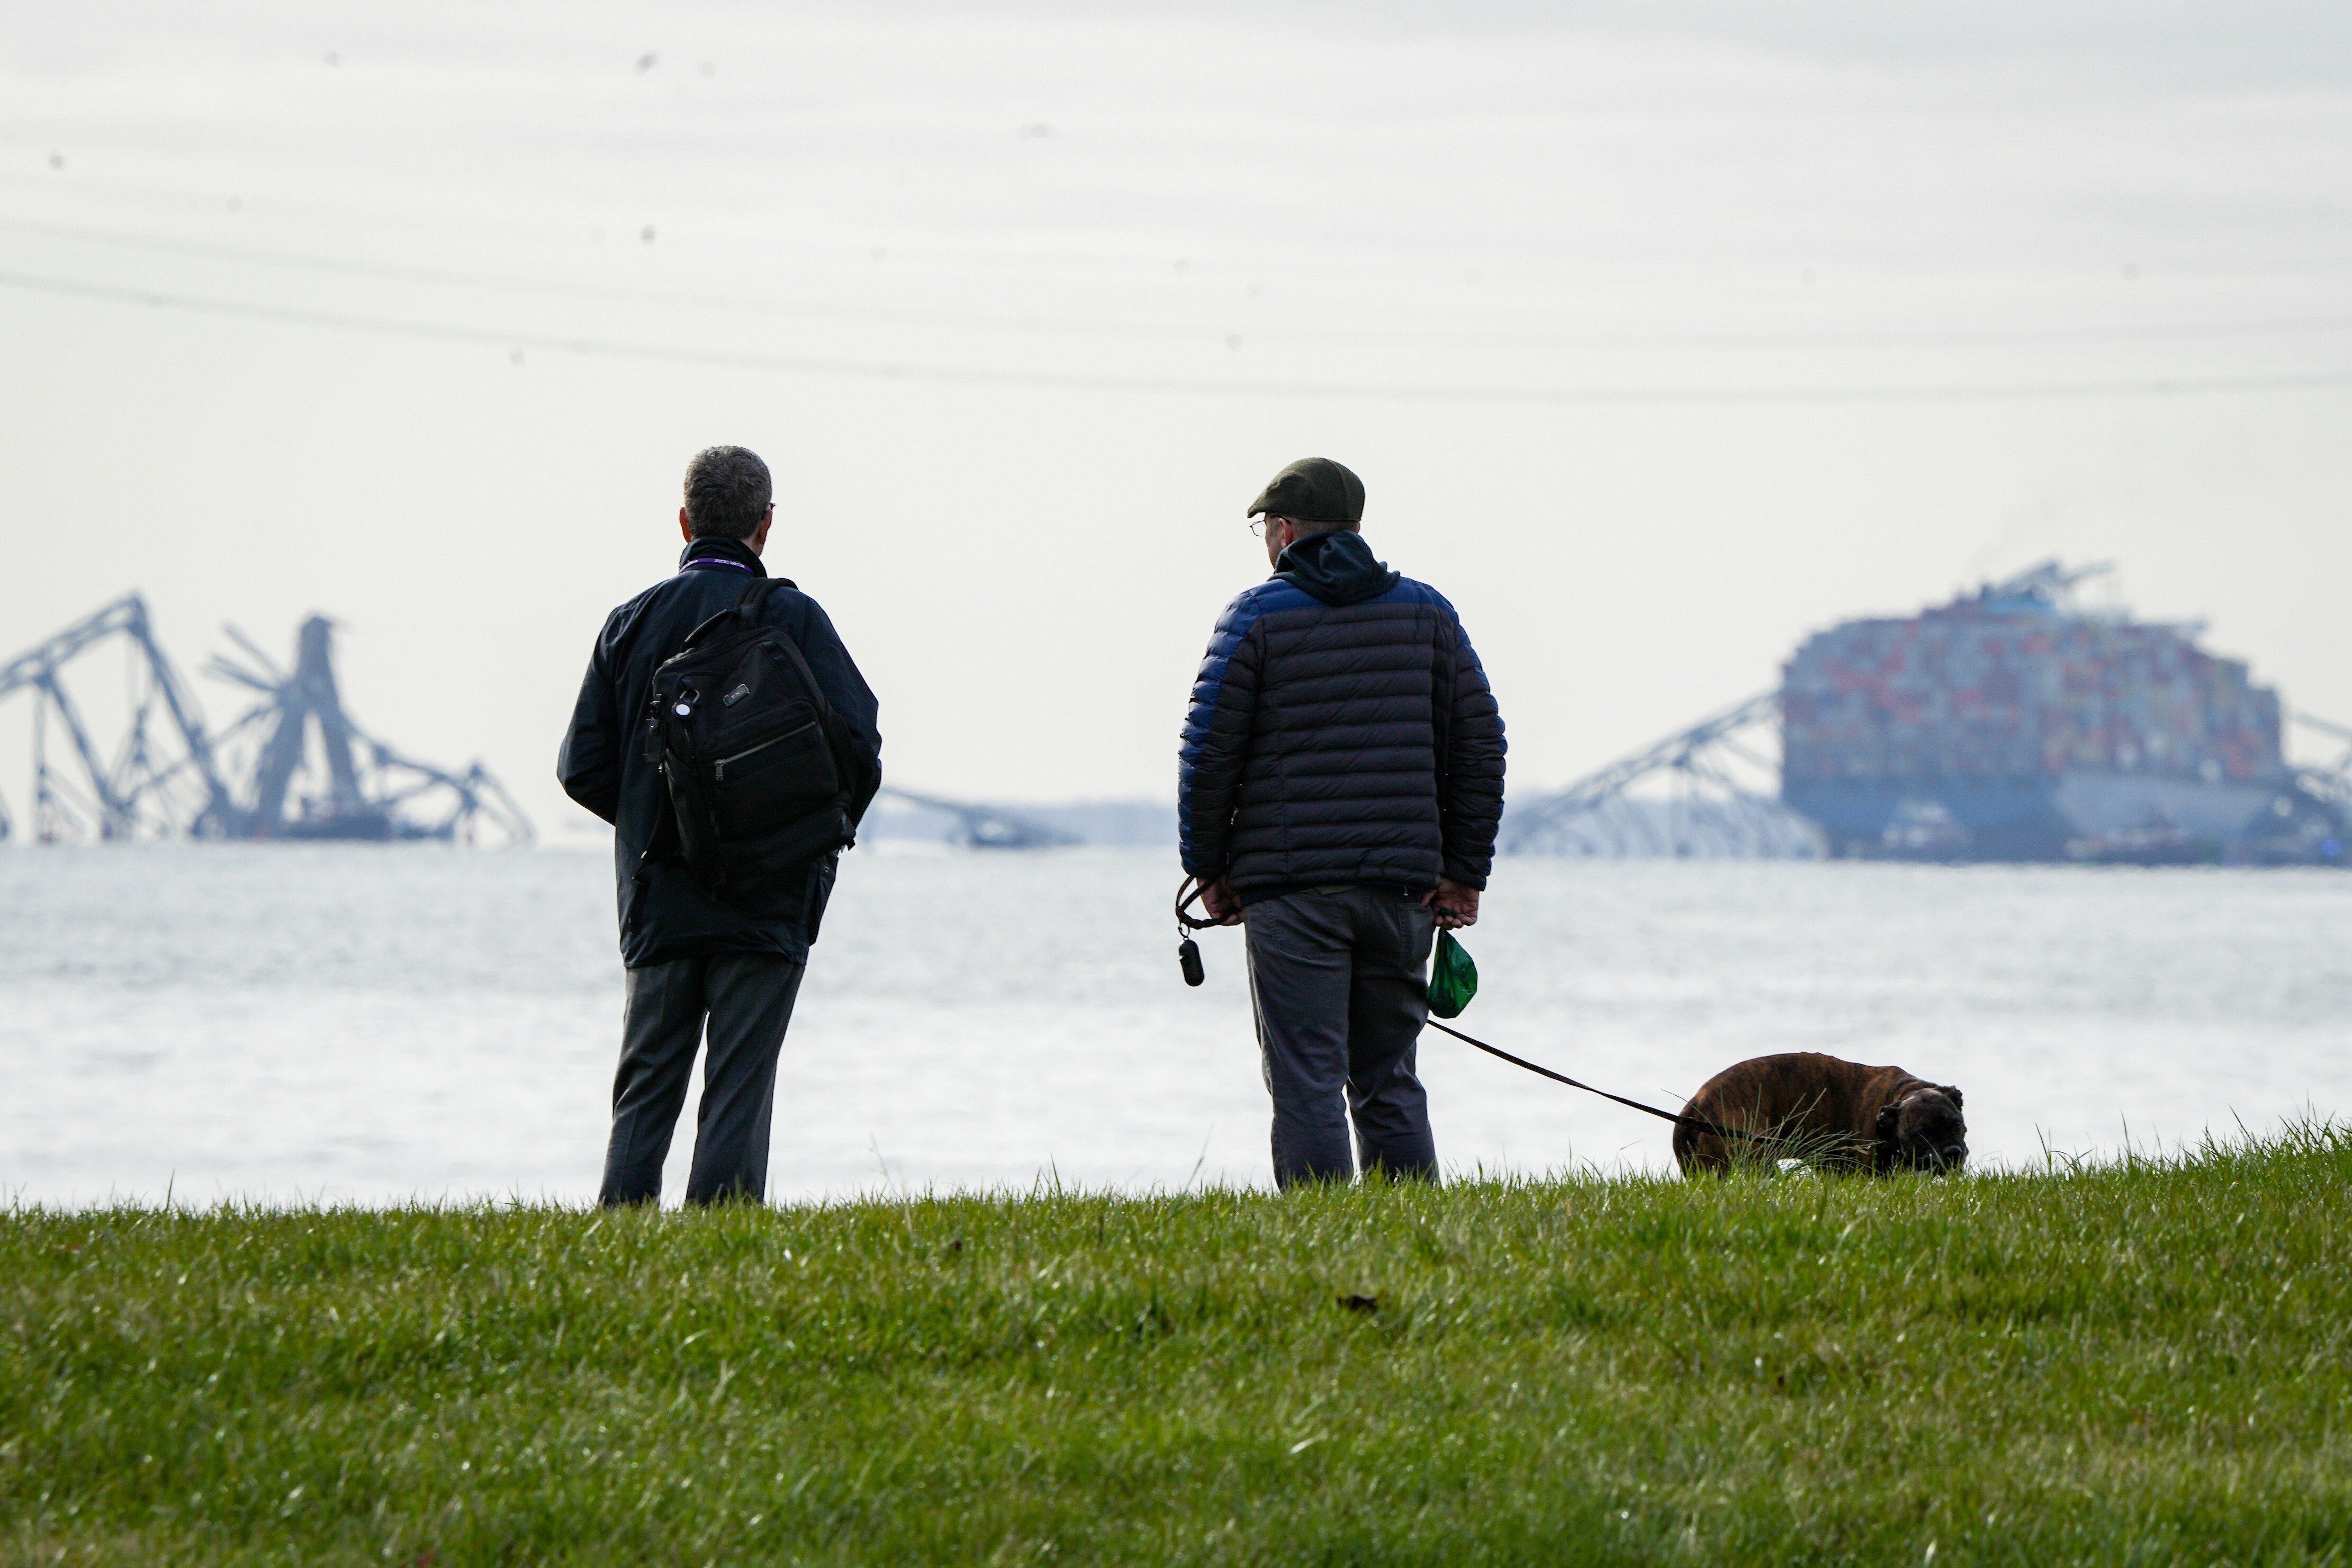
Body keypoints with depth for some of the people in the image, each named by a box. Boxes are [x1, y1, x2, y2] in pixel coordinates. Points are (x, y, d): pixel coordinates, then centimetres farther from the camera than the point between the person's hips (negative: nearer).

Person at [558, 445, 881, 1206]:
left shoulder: (631, 622, 5)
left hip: (656, 898, 3)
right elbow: (856, 744, -11)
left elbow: (582, 769, 4)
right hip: (765, 904, -3)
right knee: (739, 1086, -2)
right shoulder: (789, 617, -6)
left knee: (645, 1085, 9)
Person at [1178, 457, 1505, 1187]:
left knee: (1307, 1085, -4)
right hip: (1401, 891, 4)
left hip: (1292, 887, -4)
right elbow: (1481, 744, 9)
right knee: (1389, 1081, 11)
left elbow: (1208, 752, -3)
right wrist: (1463, 872, 12)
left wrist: (1208, 870, 7)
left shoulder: (1257, 616, 0)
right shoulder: (1426, 612, 12)